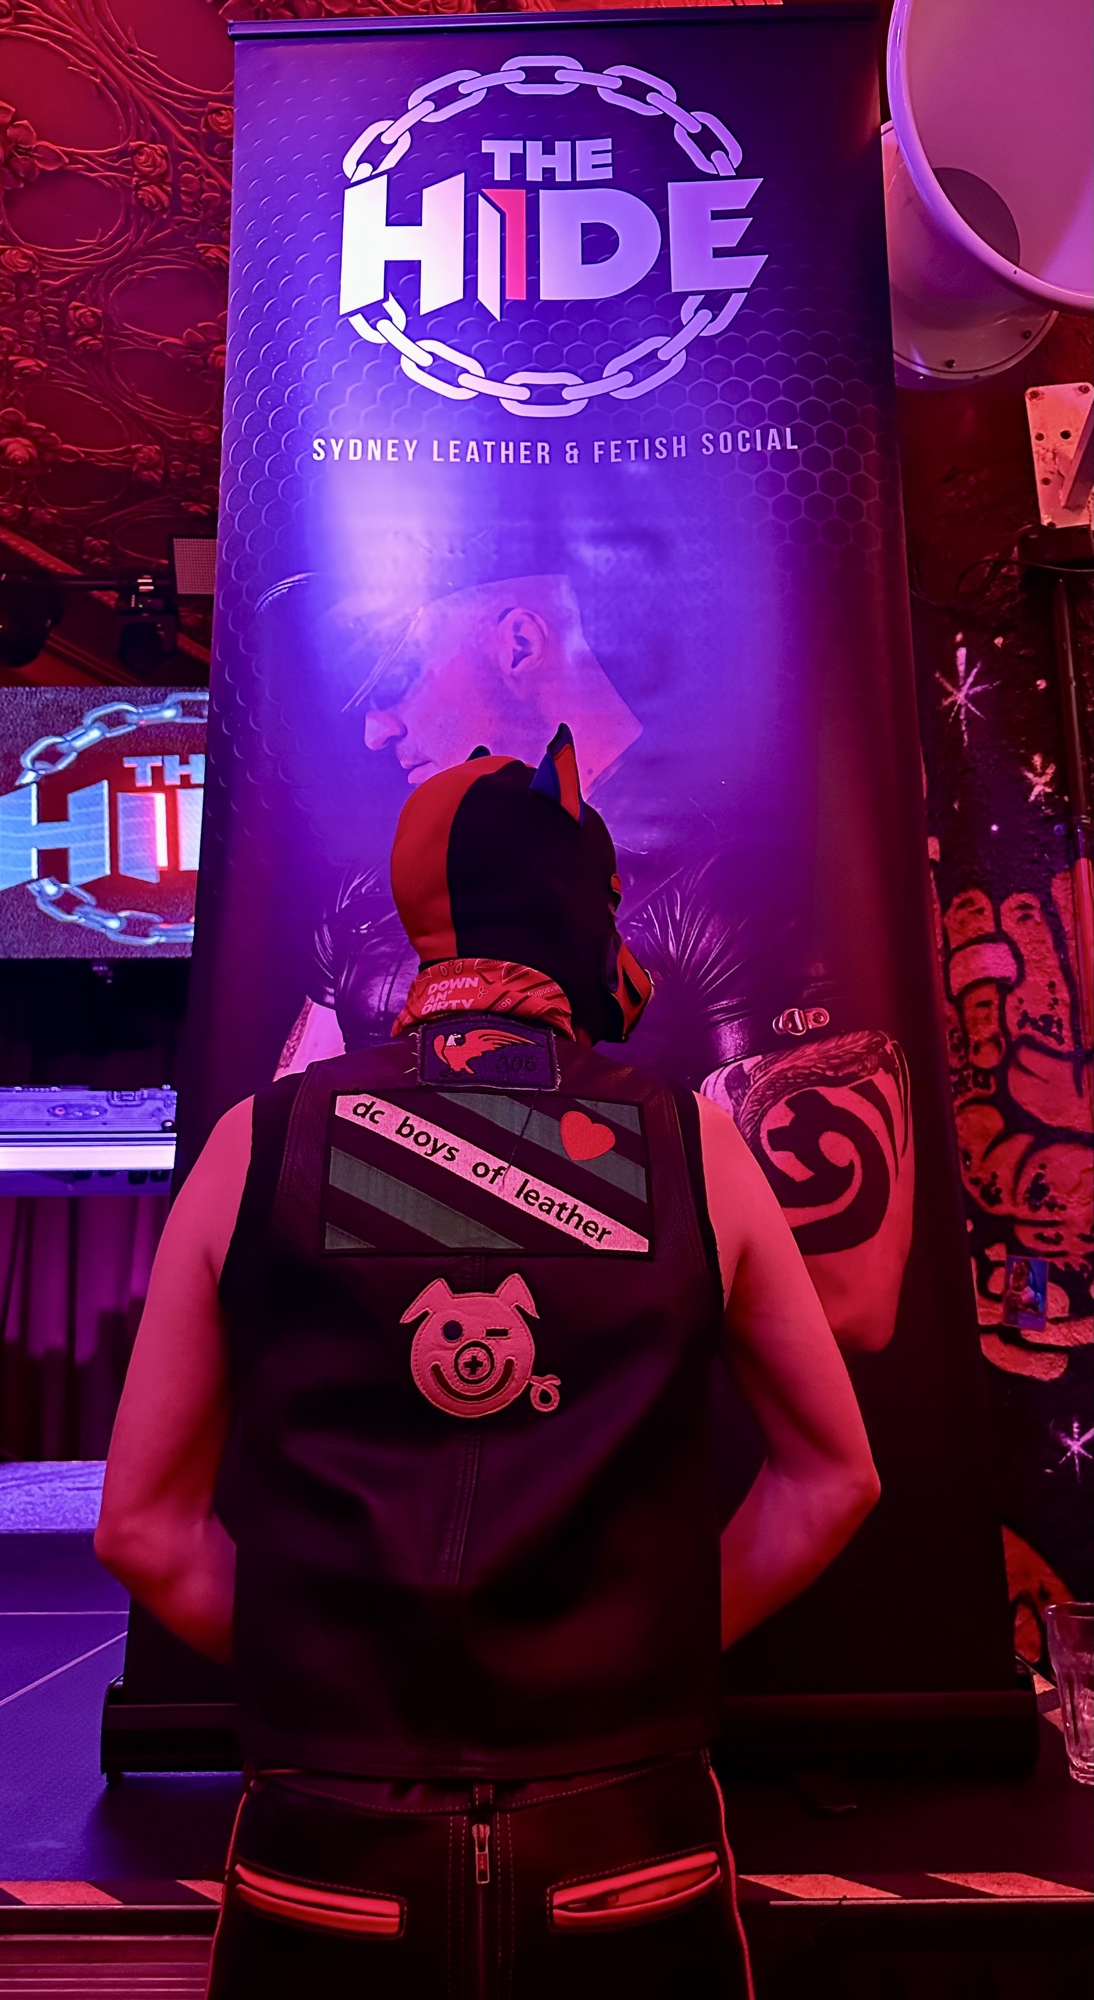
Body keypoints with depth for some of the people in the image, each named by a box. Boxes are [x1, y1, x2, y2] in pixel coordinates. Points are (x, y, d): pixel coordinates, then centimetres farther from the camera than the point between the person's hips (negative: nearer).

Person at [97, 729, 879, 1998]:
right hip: (630, 1869, 1)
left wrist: (322, 1670, 9)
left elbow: (142, 1522, 0)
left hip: (332, 1871, 1)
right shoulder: (692, 1146, -5)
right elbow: (832, 1476, 4)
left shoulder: (259, 1143, -5)